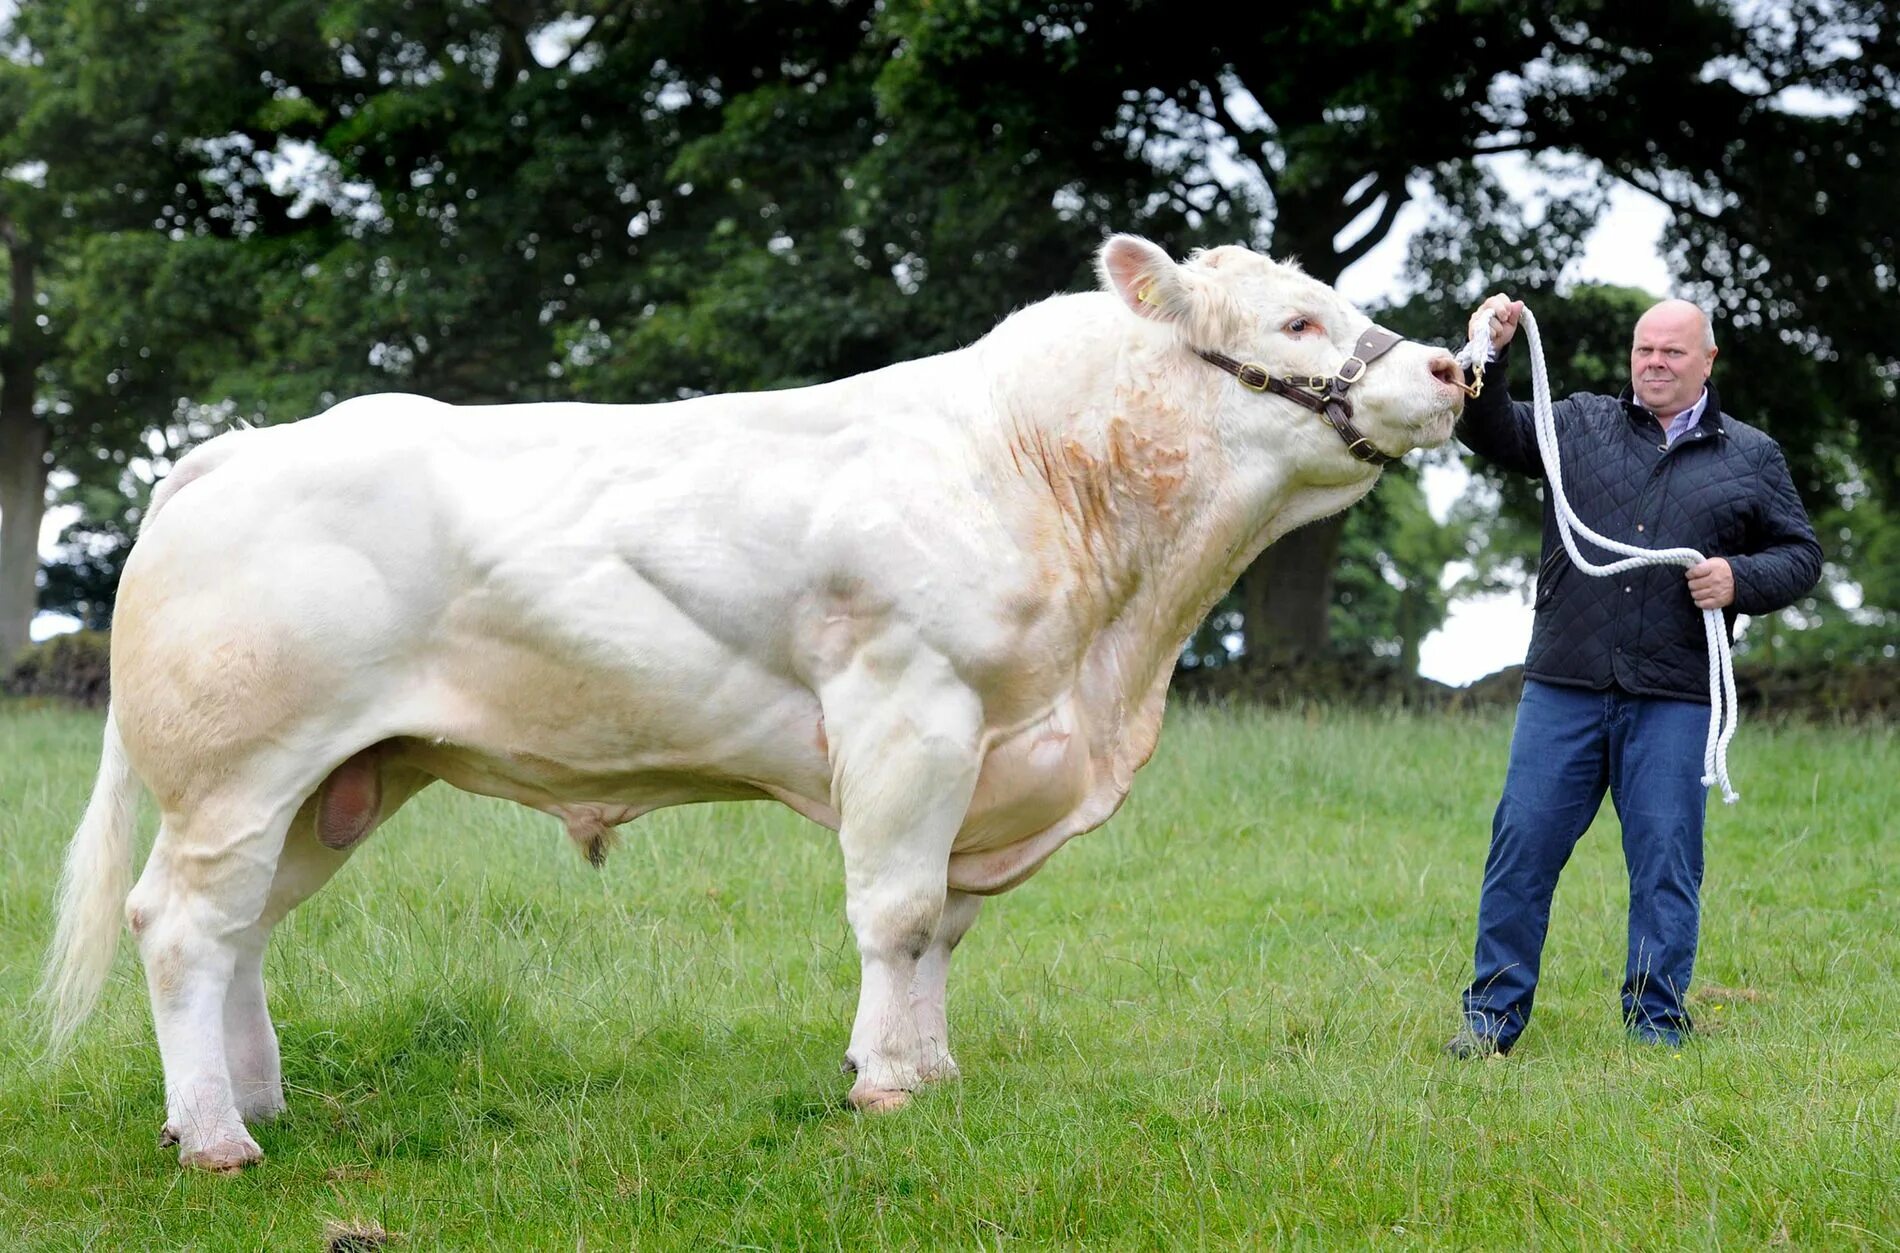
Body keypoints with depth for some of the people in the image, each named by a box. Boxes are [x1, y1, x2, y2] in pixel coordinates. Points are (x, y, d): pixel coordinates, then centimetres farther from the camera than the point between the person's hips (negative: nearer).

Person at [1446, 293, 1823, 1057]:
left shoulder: (1752, 458, 12)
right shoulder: (1580, 426, 13)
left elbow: (1801, 554, 13)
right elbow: (1493, 434, 5)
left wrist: (1740, 579, -7)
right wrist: (1487, 358, -12)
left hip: (1674, 699, -1)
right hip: (1565, 687, 1)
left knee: (1665, 857, 0)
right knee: (1523, 842, 0)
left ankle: (1657, 1022, 10)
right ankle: (1493, 1014, 8)